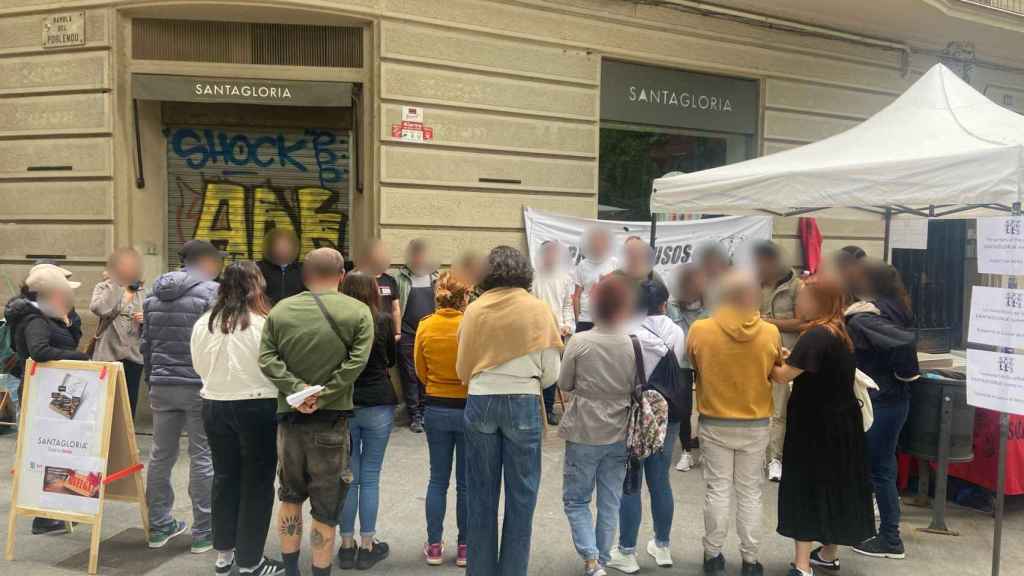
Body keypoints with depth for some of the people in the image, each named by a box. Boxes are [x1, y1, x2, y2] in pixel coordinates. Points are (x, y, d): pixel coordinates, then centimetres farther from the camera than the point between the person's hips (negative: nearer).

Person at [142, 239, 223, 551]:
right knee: (202, 457, 1)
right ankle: (204, 532, 8)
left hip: (162, 386, 6)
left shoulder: (154, 294, 12)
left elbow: (147, 344, 15)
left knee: (161, 455, 14)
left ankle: (159, 526, 25)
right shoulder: (211, 292, -9)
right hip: (200, 386, -6)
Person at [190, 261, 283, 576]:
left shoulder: (203, 323, -1)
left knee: (225, 477, 18)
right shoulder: (265, 323, -16)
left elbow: (199, 367, 9)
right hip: (257, 407, -5)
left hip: (214, 406, 5)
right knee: (257, 481, 7)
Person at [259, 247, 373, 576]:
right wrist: (324, 395, -15)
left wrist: (297, 388, -12)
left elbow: (266, 358, -6)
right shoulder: (358, 311, -6)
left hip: (290, 415, 3)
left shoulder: (280, 310, 3)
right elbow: (356, 362, -17)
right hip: (332, 419, -3)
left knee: (290, 496, 21)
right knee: (325, 508, 6)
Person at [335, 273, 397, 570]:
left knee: (348, 477, 10)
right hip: (378, 405, -1)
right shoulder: (384, 320, -5)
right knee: (370, 478, 7)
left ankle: (347, 545, 16)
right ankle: (367, 545, 12)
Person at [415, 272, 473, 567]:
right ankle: (464, 547, 20)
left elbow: (421, 371, 4)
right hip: (469, 408, -3)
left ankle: (434, 546, 22)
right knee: (466, 483, 10)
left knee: (438, 480, 15)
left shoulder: (425, 326, -6)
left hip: (435, 409, 3)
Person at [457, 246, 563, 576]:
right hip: (523, 404, -2)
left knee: (481, 493, 13)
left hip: (480, 402, 2)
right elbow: (551, 372, -6)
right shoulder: (537, 309, -4)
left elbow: (463, 369, 3)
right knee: (520, 495, 9)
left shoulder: (475, 309, 0)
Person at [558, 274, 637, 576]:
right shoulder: (633, 344, -7)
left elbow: (564, 384, -2)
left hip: (584, 433, -3)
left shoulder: (580, 342, -13)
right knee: (610, 502, 14)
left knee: (576, 499, 11)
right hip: (619, 436, 3)